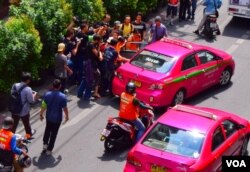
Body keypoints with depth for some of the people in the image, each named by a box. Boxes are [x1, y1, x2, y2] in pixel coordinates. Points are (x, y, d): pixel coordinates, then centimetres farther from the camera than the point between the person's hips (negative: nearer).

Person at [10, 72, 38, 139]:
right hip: (24, 111, -4)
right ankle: (29, 134, 47)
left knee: (14, 124, 19)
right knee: (26, 123, 23)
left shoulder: (15, 86, -8)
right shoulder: (27, 89, -25)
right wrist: (34, 95, 3)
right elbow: (31, 101, -17)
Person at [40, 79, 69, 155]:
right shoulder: (62, 96, -19)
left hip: (49, 117, 3)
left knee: (47, 130, 28)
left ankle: (45, 144, 21)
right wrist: (67, 116, 5)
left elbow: (43, 106, -5)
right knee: (54, 133, 11)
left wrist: (41, 114, 11)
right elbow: (65, 108, -13)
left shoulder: (47, 94, -11)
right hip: (57, 118, -3)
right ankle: (49, 150, 17)